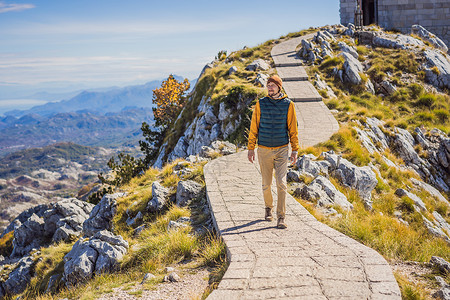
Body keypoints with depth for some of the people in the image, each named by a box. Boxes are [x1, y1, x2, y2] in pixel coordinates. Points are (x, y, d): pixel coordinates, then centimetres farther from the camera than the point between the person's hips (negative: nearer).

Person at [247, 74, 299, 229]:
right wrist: (251, 148, 1)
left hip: (282, 149, -1)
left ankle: (281, 218, -6)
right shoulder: (261, 104, 0)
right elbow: (254, 127, 3)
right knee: (266, 184, 10)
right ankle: (268, 207, 37)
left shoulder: (288, 104, -1)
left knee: (281, 183, -10)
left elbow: (293, 128, 2)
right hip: (264, 150, 1)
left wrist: (295, 149, -1)